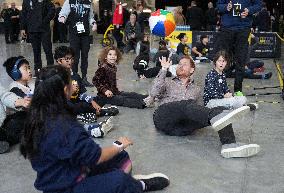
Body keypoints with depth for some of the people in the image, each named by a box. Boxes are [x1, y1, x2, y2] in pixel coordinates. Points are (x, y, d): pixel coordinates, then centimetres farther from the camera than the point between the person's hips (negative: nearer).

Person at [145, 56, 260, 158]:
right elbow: (154, 93, 2)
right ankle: (215, 117, -61)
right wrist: (164, 69, 2)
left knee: (221, 109, -21)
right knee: (187, 104, -35)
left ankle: (229, 145, -46)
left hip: (184, 127, 3)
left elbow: (199, 109, 30)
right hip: (164, 119, -2)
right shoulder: (167, 82, 24)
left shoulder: (196, 89, 33)